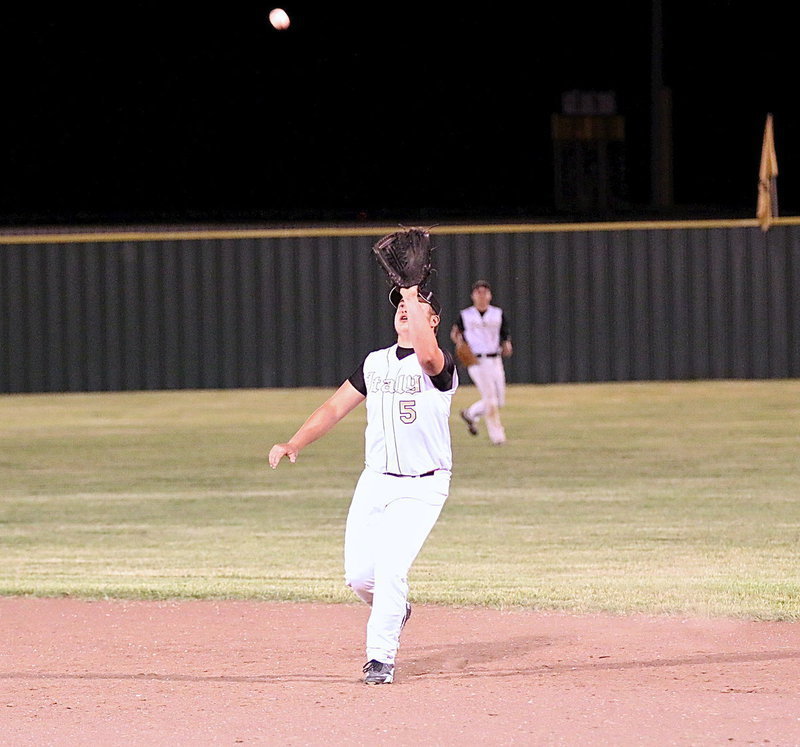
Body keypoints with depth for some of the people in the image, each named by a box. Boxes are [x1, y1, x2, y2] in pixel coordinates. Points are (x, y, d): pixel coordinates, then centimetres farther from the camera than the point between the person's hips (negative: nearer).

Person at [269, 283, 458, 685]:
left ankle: (380, 658, -7)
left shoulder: (439, 366, -8)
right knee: (358, 575, 0)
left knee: (390, 568, -18)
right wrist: (294, 444, -1)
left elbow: (428, 355, -34)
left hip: (421, 488, -6)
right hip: (374, 482, 6)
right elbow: (335, 407, 12)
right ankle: (394, 609, 32)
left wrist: (413, 297, -25)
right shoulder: (375, 362, 12)